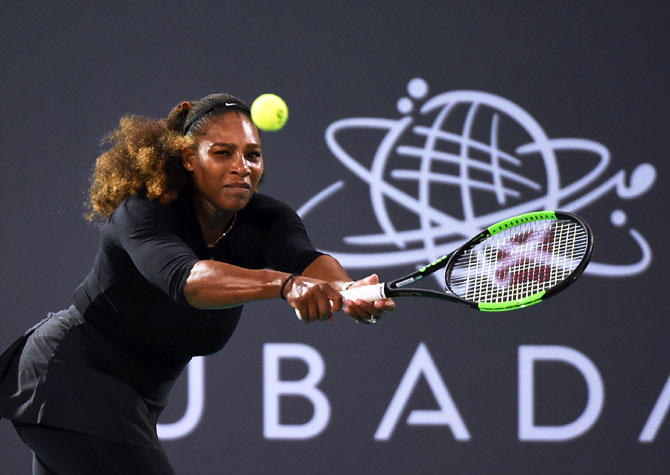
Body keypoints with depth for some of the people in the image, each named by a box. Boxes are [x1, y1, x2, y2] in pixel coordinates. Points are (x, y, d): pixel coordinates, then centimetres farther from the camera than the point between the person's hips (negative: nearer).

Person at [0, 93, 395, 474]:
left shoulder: (263, 222, -9)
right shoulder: (143, 213, -25)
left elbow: (306, 259, -31)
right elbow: (186, 278, -46)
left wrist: (350, 291, -55)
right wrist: (285, 284, -63)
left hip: (131, 401, 8)